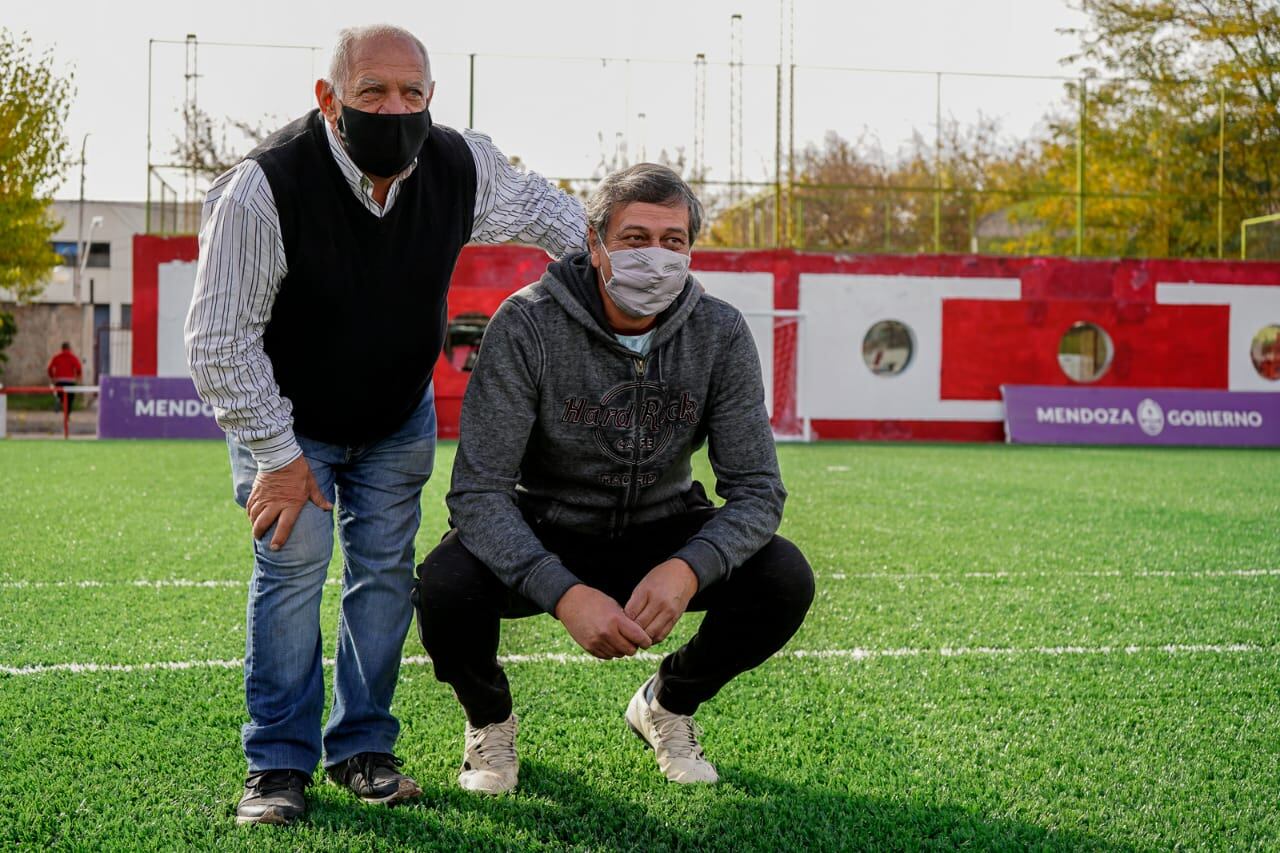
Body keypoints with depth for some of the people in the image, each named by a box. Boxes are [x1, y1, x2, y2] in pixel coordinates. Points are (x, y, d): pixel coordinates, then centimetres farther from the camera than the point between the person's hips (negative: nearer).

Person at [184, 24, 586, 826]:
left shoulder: (462, 166, -19)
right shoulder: (263, 190, -33)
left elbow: (535, 202, 7)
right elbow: (219, 341, -27)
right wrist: (277, 455, -25)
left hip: (398, 419, 4)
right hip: (285, 417, -4)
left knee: (385, 569, 3)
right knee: (293, 563, -13)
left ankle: (363, 747, 16)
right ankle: (279, 764, -1)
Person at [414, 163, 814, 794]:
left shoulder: (719, 333, -14)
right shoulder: (528, 324, -23)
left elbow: (756, 488, -15)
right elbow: (478, 492, -26)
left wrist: (688, 569, -37)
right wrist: (565, 593, -42)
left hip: (660, 534, 3)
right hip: (541, 534, -2)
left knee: (784, 579, -23)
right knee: (446, 586, -33)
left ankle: (667, 704, 9)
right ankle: (490, 718, 5)